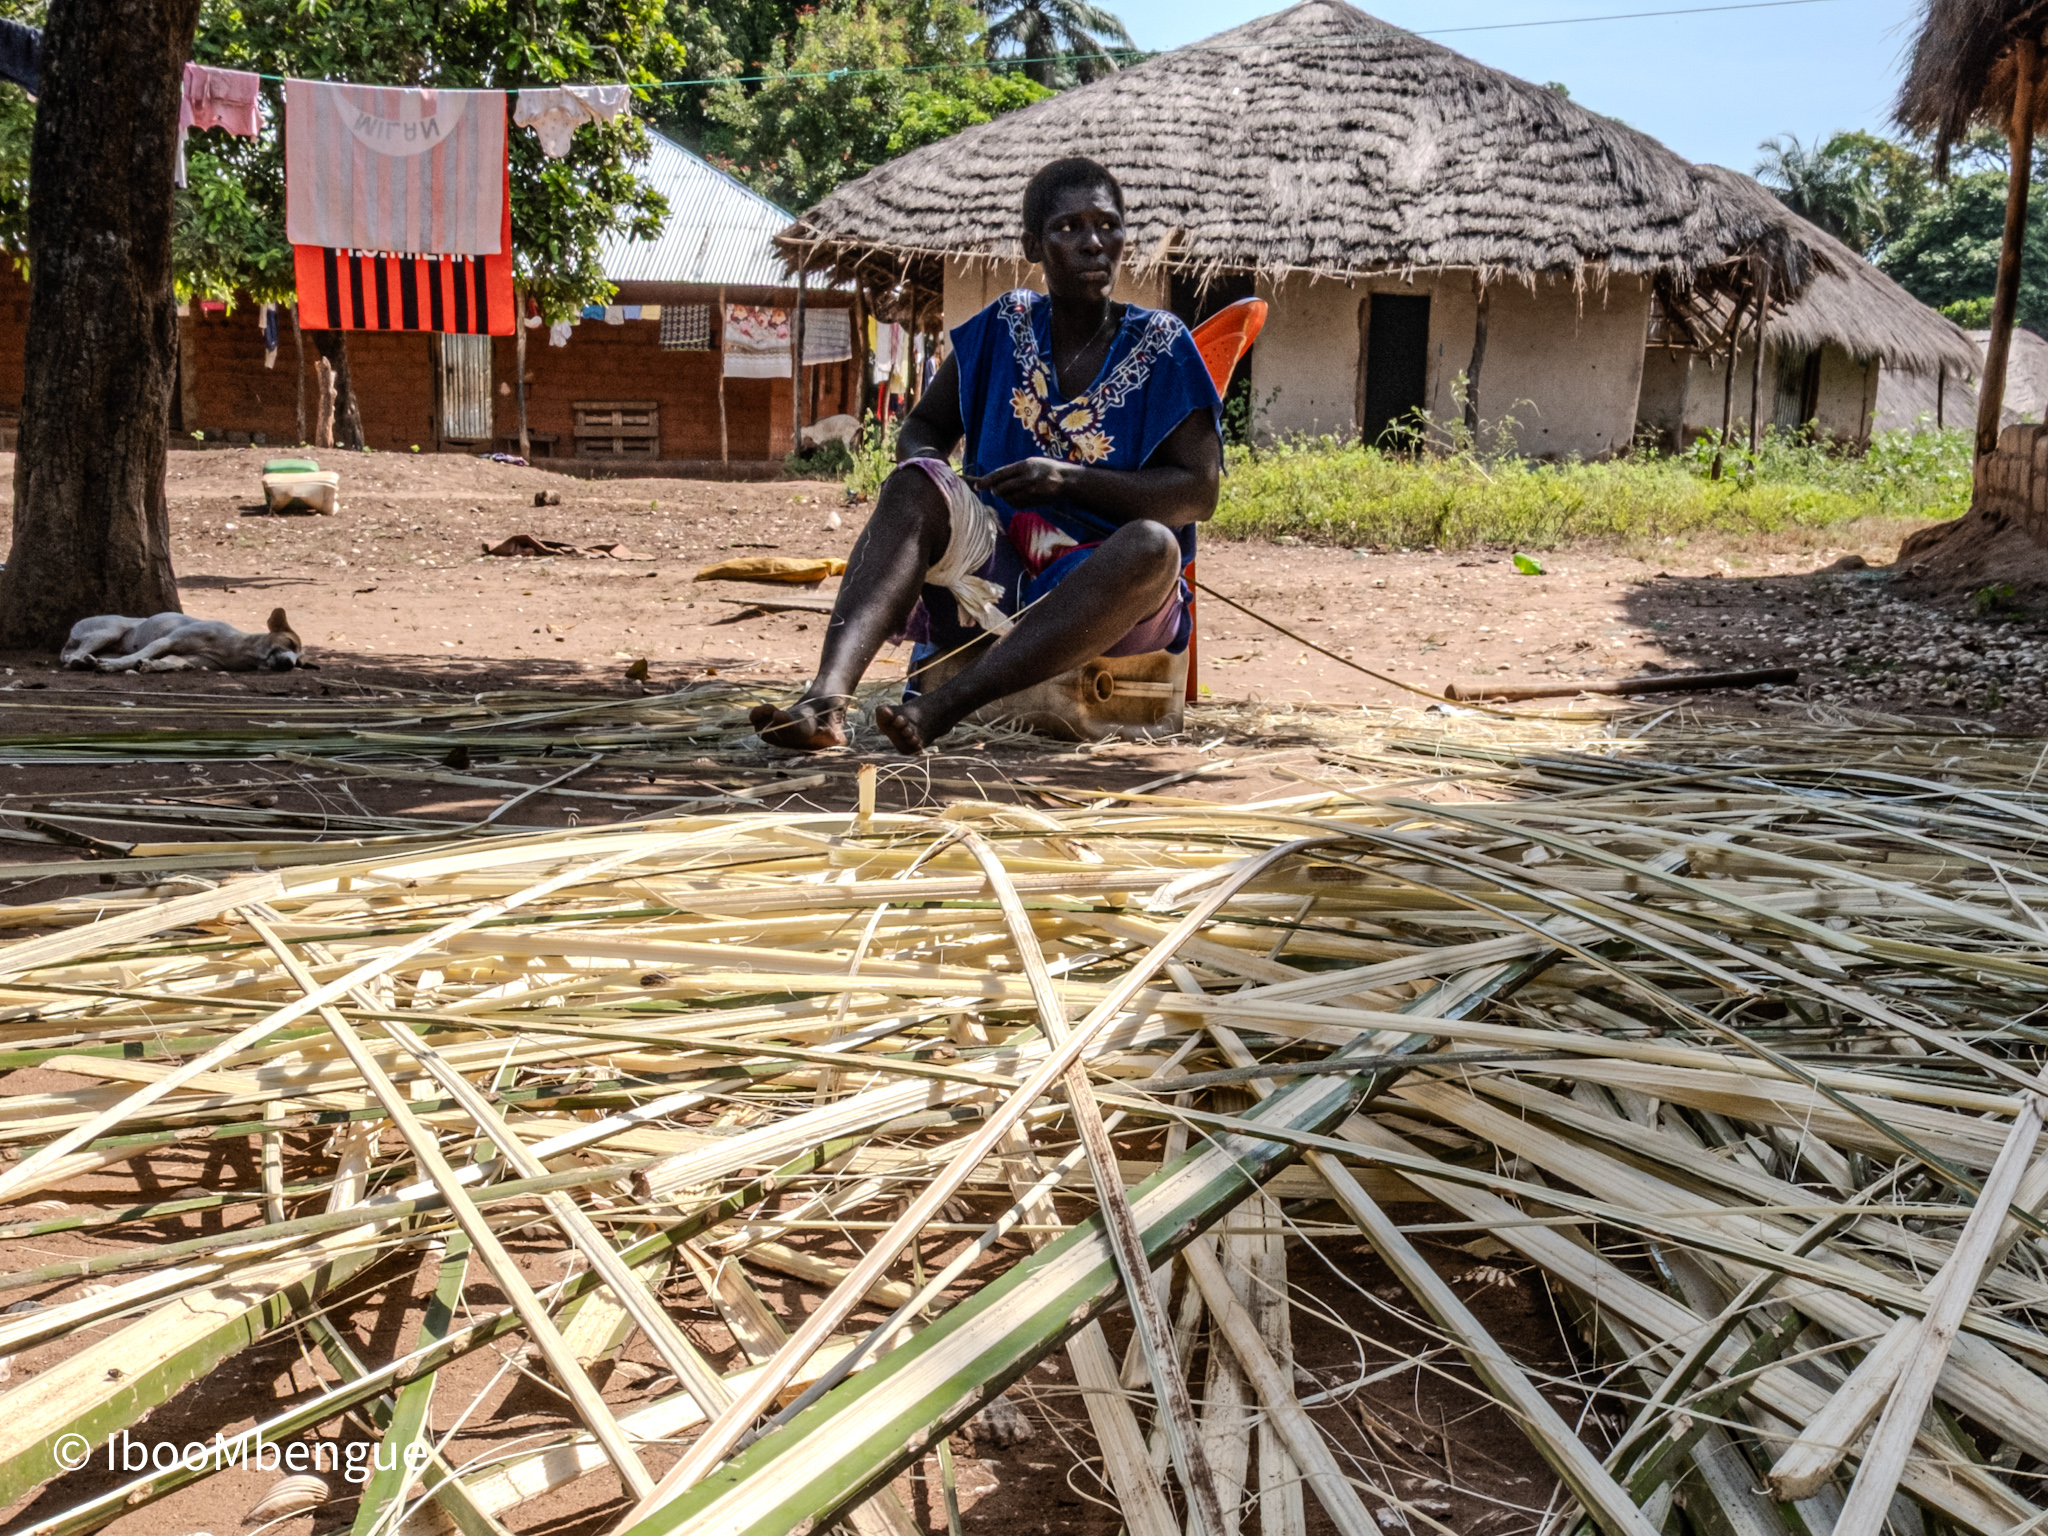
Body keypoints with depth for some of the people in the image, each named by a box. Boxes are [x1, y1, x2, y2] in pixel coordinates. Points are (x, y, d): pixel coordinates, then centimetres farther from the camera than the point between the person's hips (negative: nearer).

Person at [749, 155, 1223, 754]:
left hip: (1102, 581, -2)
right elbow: (922, 429, 15)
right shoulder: (1005, 327, 7)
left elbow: (1200, 492, -7)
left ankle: (941, 707, -44)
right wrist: (933, 470, -11)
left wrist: (1070, 479, -19)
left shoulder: (1161, 346, -1)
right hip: (997, 565, 2)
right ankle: (827, 696, -48)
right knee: (915, 485, -25)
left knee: (1154, 547, -35)